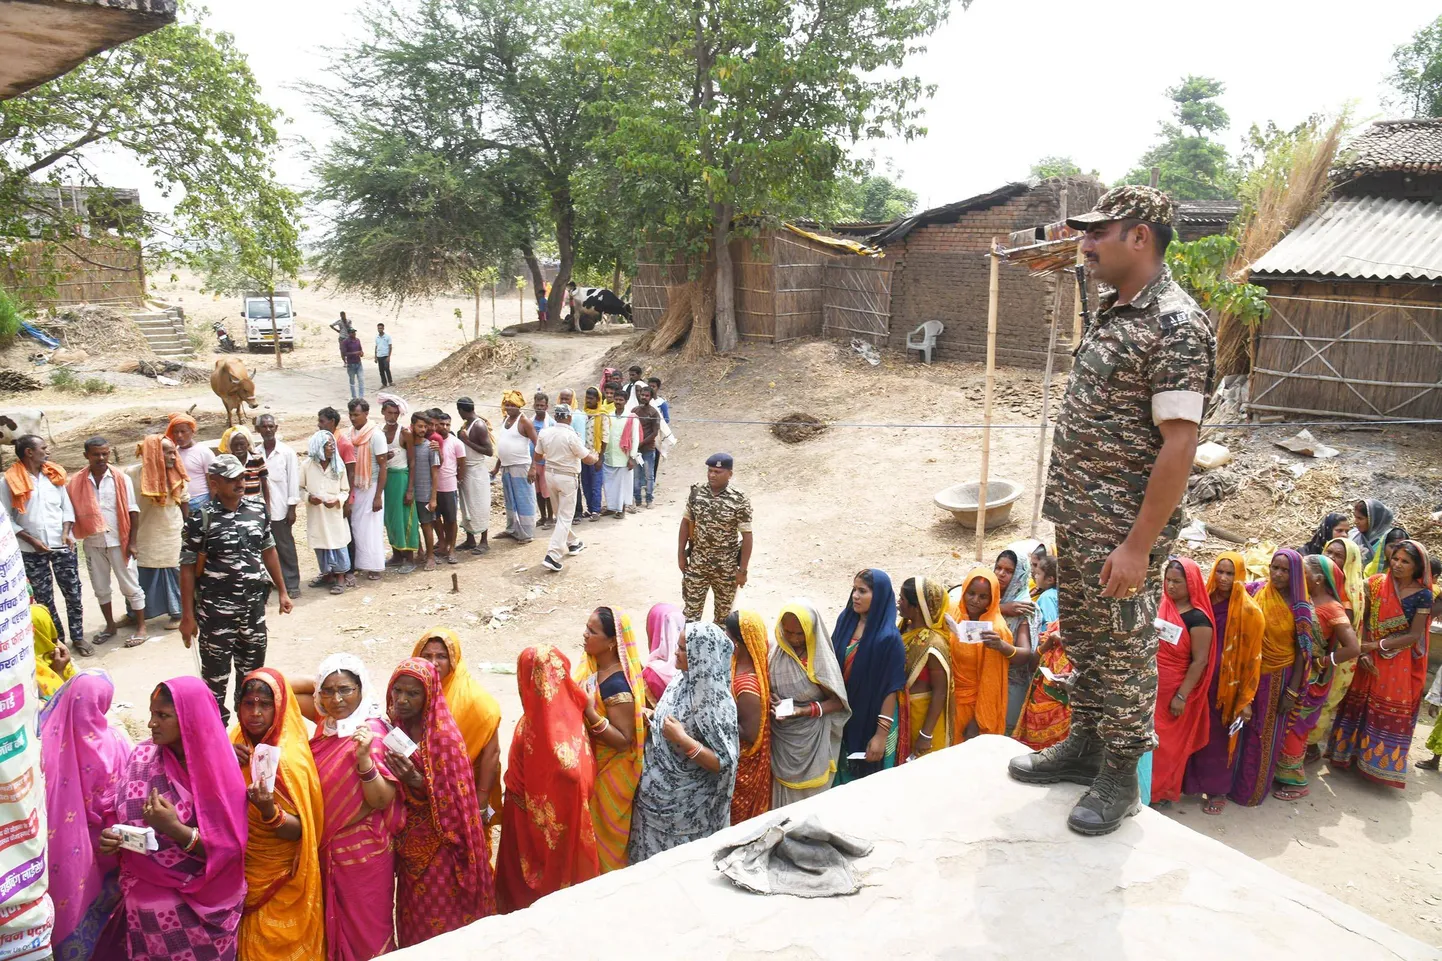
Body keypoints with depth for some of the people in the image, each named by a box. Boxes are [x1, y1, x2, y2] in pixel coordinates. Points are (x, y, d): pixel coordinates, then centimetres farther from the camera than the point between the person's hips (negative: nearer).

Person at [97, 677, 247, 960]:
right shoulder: (142, 756, -4)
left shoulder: (219, 770, -16)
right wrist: (111, 839, -15)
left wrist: (176, 830, -28)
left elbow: (228, 850, -15)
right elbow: (124, 820, 6)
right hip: (145, 900, 4)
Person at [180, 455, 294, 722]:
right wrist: (187, 615, -10)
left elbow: (268, 550, 13)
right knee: (216, 675, 7)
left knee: (253, 670, 17)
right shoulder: (201, 519, -12)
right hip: (216, 610, -5)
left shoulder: (257, 509, 2)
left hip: (254, 605, 5)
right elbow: (188, 568, -9)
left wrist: (282, 591, 13)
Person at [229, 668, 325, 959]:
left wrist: (270, 811, -39)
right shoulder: (237, 744, -3)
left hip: (281, 883, -5)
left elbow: (298, 830, -20)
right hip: (245, 875, 5)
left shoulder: (290, 756, -21)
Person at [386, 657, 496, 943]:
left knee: (440, 917, 5)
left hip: (439, 845, -6)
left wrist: (417, 781, -29)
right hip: (410, 842, 6)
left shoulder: (443, 735, -19)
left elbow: (454, 798, -17)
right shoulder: (397, 728, 0)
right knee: (413, 916, 18)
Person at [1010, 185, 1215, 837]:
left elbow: (1179, 444, -22)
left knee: (1122, 653, 6)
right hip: (1077, 517, 9)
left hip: (1121, 531, -9)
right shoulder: (1113, 311, 10)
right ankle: (1083, 745, 37)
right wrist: (1069, 512, 16)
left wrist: (1138, 546, -23)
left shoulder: (1176, 326, -19)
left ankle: (1120, 776, 23)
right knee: (1083, 640, 20)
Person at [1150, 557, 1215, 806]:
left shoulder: (1197, 618, -15)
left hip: (1175, 691, -6)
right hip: (1153, 686, 6)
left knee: (1168, 743, 8)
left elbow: (1200, 661, -17)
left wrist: (1182, 696, -18)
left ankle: (1162, 792, 23)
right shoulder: (1162, 607, 5)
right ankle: (1146, 787, 26)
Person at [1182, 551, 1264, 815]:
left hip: (1228, 687, -3)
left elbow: (1253, 657, -8)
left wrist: (1246, 699, -9)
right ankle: (1193, 782, 26)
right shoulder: (1204, 601, 3)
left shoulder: (1249, 611, -9)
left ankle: (1218, 790, 23)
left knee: (1220, 739, 8)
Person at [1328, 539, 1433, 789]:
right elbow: (1363, 620, -2)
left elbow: (1414, 635, -12)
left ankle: (1378, 763, 20)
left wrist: (1375, 645, -17)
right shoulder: (1376, 584, -3)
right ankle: (1350, 753, 25)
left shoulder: (1422, 595, -9)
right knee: (1359, 705, 11)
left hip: (1400, 665, -2)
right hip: (1370, 659, 2)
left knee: (1391, 713, 6)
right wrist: (1363, 651, -14)